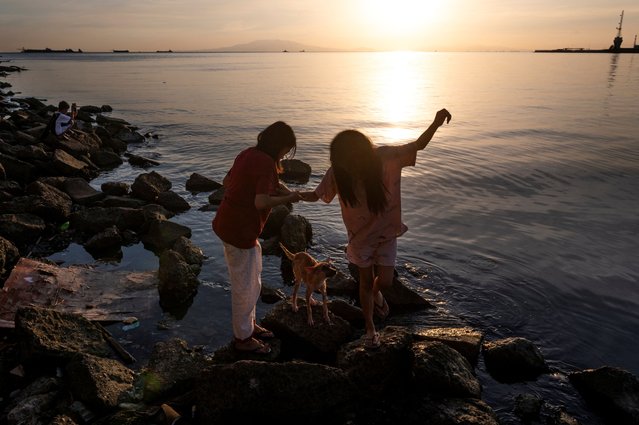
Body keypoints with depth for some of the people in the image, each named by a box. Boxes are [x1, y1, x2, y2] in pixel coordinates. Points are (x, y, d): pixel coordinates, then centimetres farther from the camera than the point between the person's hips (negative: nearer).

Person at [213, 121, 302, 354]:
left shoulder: (248, 154, 7)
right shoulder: (266, 163, -20)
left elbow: (226, 182, 16)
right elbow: (261, 203, -29)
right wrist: (289, 198, -13)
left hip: (226, 223, 10)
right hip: (240, 230, -10)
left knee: (248, 281, 23)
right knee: (246, 286, 7)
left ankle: (248, 324, 40)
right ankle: (243, 337, 24)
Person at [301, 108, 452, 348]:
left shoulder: (385, 157, -25)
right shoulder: (337, 172, -22)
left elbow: (417, 146, -15)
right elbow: (317, 195, -9)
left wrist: (436, 123, -34)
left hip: (386, 232, 0)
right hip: (360, 235, 0)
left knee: (385, 282, 1)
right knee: (366, 282, 13)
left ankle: (376, 293, 43)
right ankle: (370, 328, 37)